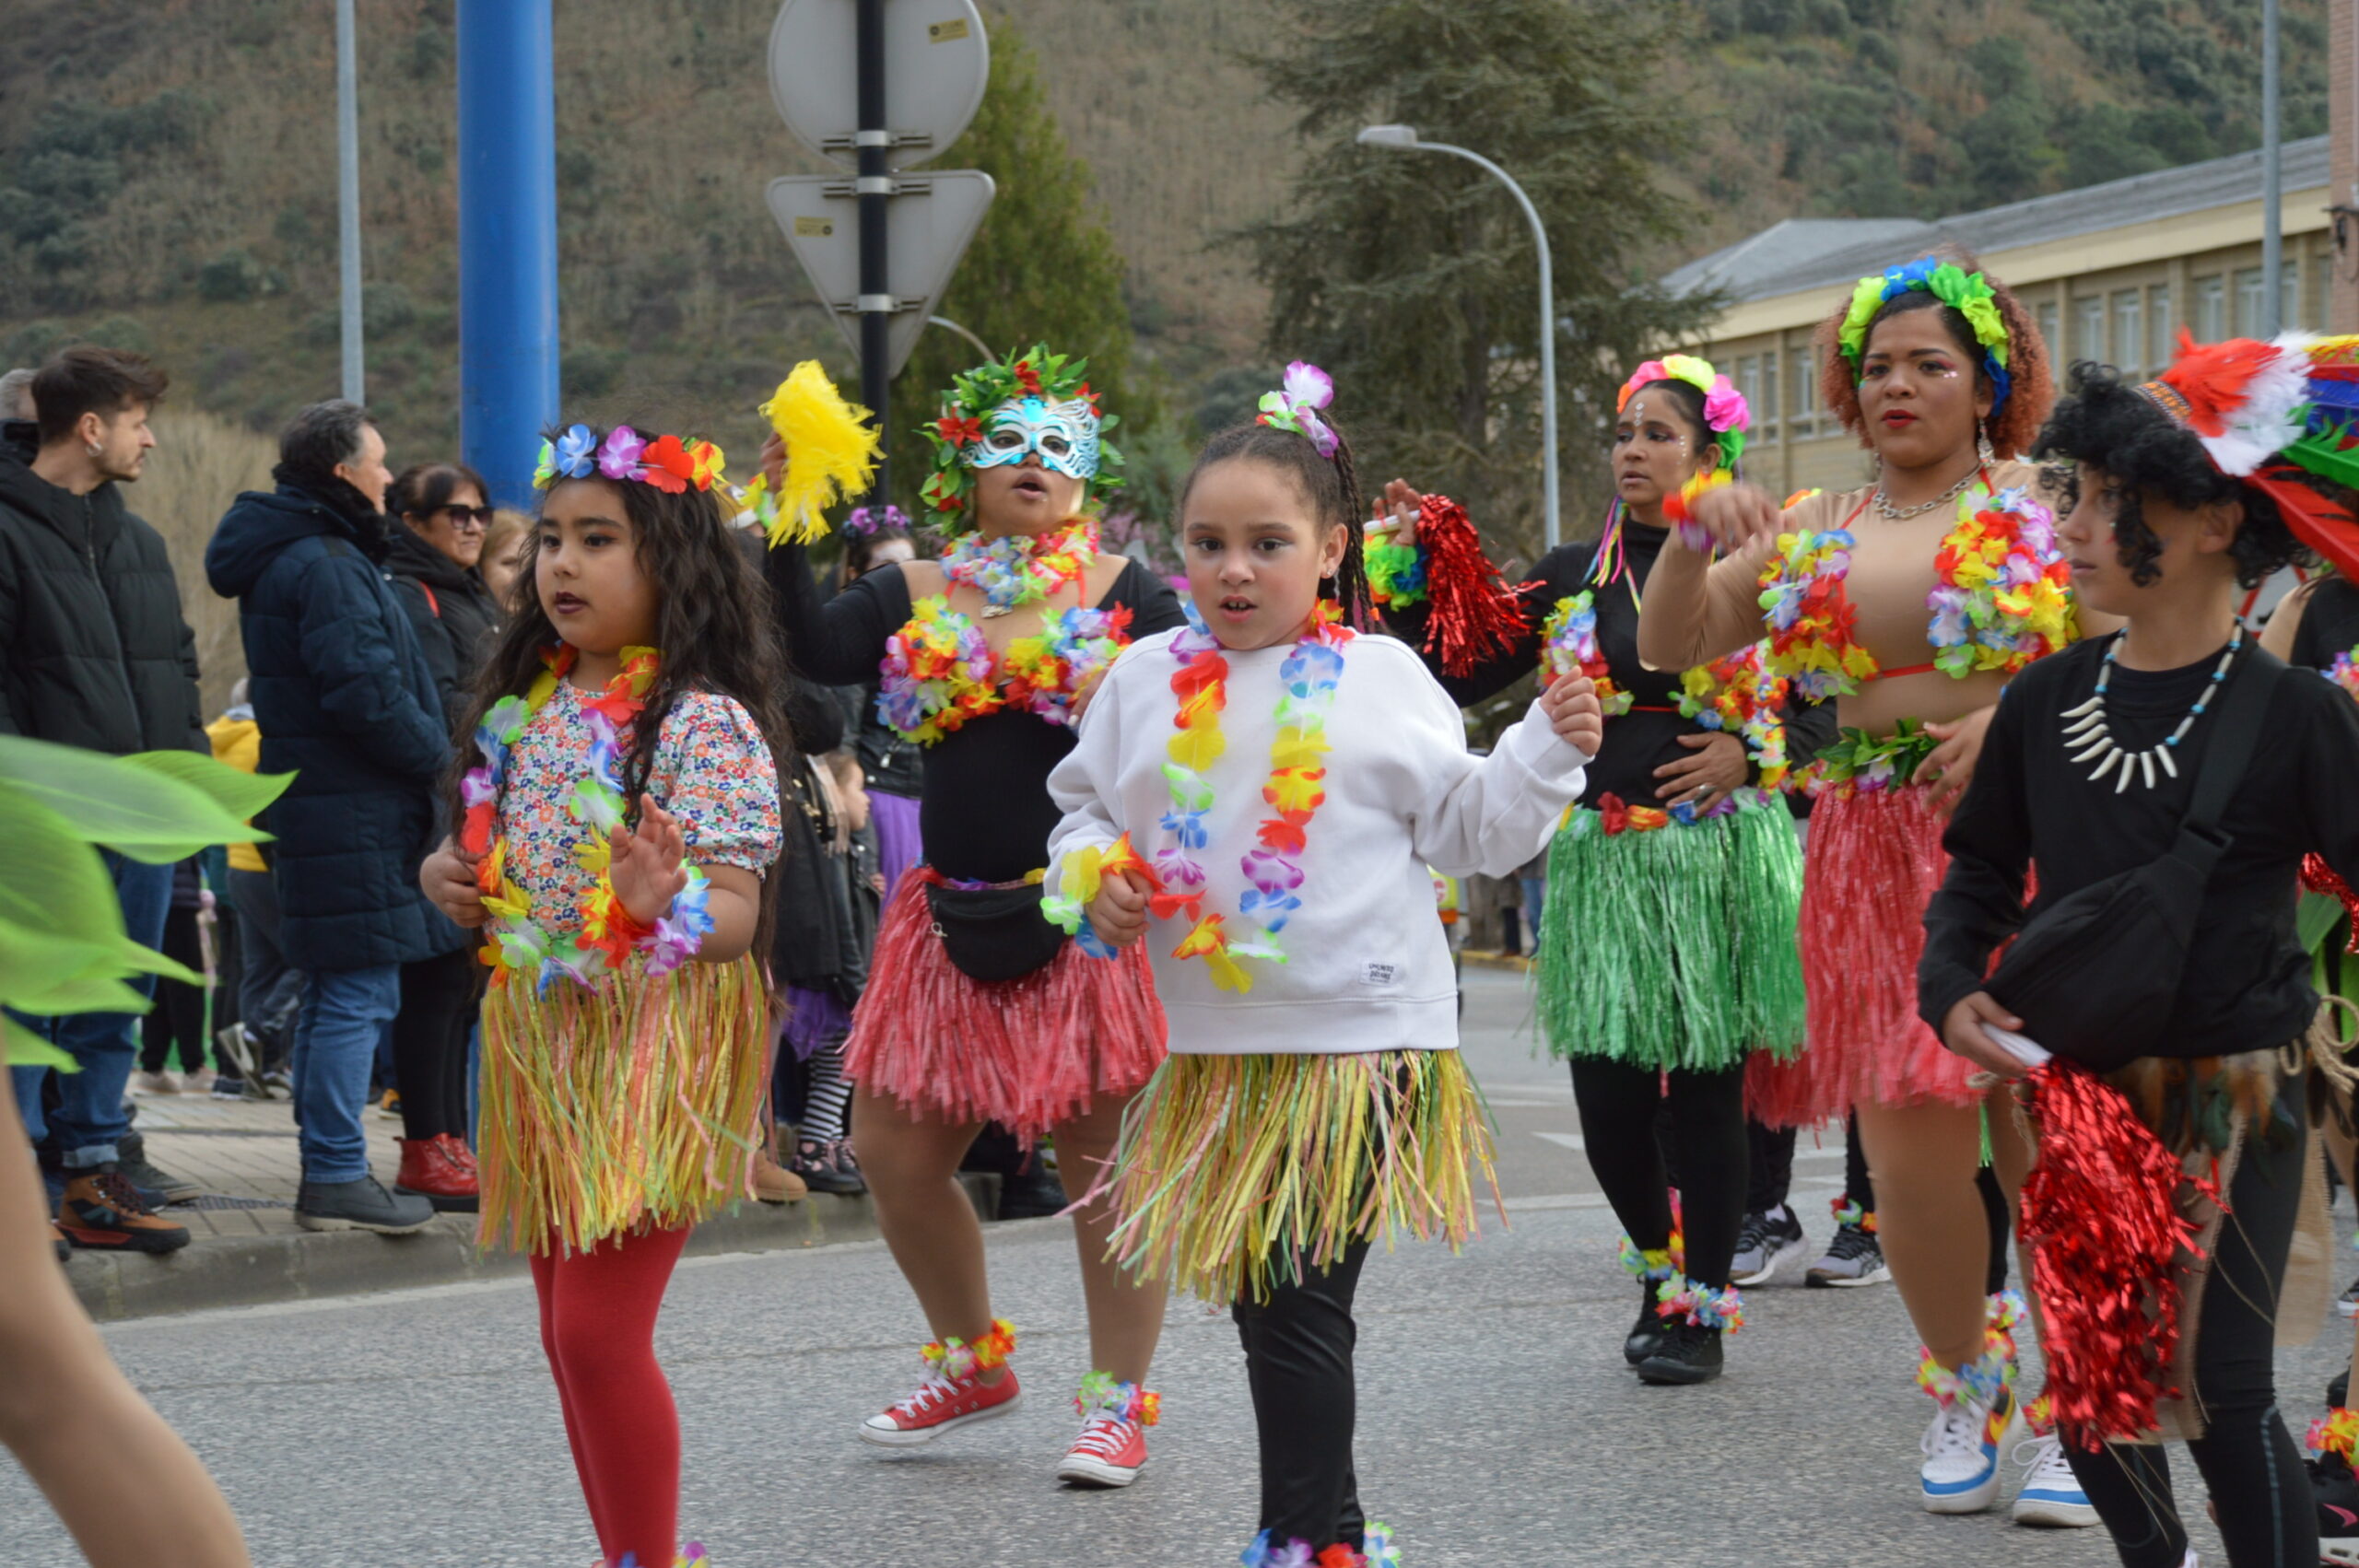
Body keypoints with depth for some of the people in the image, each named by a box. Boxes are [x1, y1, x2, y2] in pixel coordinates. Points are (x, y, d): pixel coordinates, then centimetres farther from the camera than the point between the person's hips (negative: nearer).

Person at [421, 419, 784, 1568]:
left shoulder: (702, 722, -12)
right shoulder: (525, 710, 10)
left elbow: (736, 917, -17)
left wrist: (671, 903, -38)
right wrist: (449, 879, 0)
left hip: (652, 1051, -8)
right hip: (539, 1041, 8)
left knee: (598, 1332, -12)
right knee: (567, 1334, 11)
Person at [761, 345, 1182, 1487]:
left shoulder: (1125, 595, -1)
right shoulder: (914, 598, 8)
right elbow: (817, 651, -7)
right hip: (957, 915, 4)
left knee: (1101, 1160, -1)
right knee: (893, 1151, 9)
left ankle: (1116, 1402, 11)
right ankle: (971, 1362, 30)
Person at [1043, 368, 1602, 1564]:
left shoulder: (1378, 680, 0)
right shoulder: (1147, 682, 7)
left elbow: (1468, 828, 5)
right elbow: (1083, 808, 19)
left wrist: (1547, 750, -10)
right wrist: (1094, 880, -1)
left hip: (1361, 1041, -4)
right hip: (1217, 1048, 5)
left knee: (1297, 1304, -10)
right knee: (1259, 1300, 13)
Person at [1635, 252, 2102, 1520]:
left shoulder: (2044, 510, 1)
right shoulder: (1811, 533, 13)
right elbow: (1670, 647, 13)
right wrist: (1694, 535, -4)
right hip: (1874, 856, 3)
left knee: (2044, 1133, -3)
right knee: (1908, 1144, 0)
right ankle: (1963, 1382, 23)